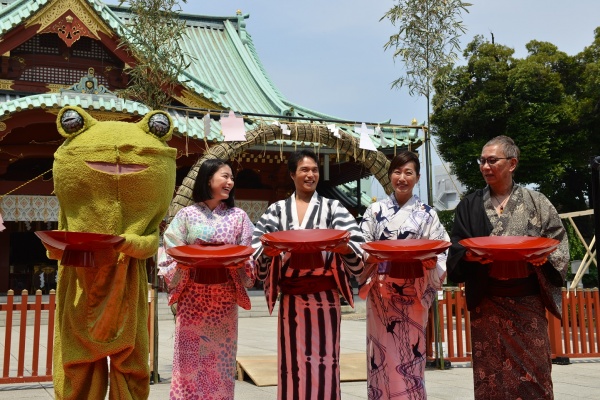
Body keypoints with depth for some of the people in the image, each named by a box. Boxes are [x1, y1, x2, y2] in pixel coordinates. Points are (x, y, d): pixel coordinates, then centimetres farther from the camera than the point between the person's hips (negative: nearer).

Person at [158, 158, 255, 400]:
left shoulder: (238, 216, 6)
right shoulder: (186, 215, 2)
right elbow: (171, 256, 1)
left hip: (224, 298, 1)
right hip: (192, 297, -1)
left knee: (221, 356, 5)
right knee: (190, 358, 1)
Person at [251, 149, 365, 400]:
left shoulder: (333, 208, 7)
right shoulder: (277, 210, 10)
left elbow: (355, 244, -3)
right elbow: (257, 246, 3)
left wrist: (344, 246, -24)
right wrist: (268, 250, -18)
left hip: (325, 297, -1)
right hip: (291, 298, 1)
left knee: (324, 358, 0)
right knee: (293, 360, 4)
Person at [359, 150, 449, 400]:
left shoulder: (426, 214, 5)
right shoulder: (375, 211, 6)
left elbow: (440, 251, 1)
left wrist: (430, 260, -20)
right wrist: (373, 257, -16)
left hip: (413, 293, -1)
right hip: (381, 292, 1)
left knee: (409, 353, 1)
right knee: (382, 353, 2)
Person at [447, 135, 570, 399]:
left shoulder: (535, 202, 6)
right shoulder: (470, 206, 10)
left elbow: (558, 242, 5)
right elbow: (456, 248, 5)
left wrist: (545, 256, -15)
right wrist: (469, 255, -16)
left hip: (527, 300, -1)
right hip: (487, 301, 1)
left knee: (533, 370, 0)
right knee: (490, 372, 2)